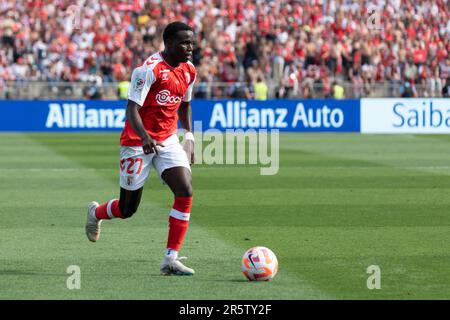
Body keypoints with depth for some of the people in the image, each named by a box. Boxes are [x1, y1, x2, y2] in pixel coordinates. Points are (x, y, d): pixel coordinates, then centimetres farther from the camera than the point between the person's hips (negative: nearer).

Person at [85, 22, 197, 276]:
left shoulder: (189, 71, 4)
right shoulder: (150, 69, -19)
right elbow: (132, 109, -24)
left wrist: (189, 137, 13)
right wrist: (144, 138, -40)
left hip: (168, 141, 6)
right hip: (138, 143, -6)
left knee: (186, 192, -17)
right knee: (128, 209, 5)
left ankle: (171, 259, -12)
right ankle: (95, 213, 42)